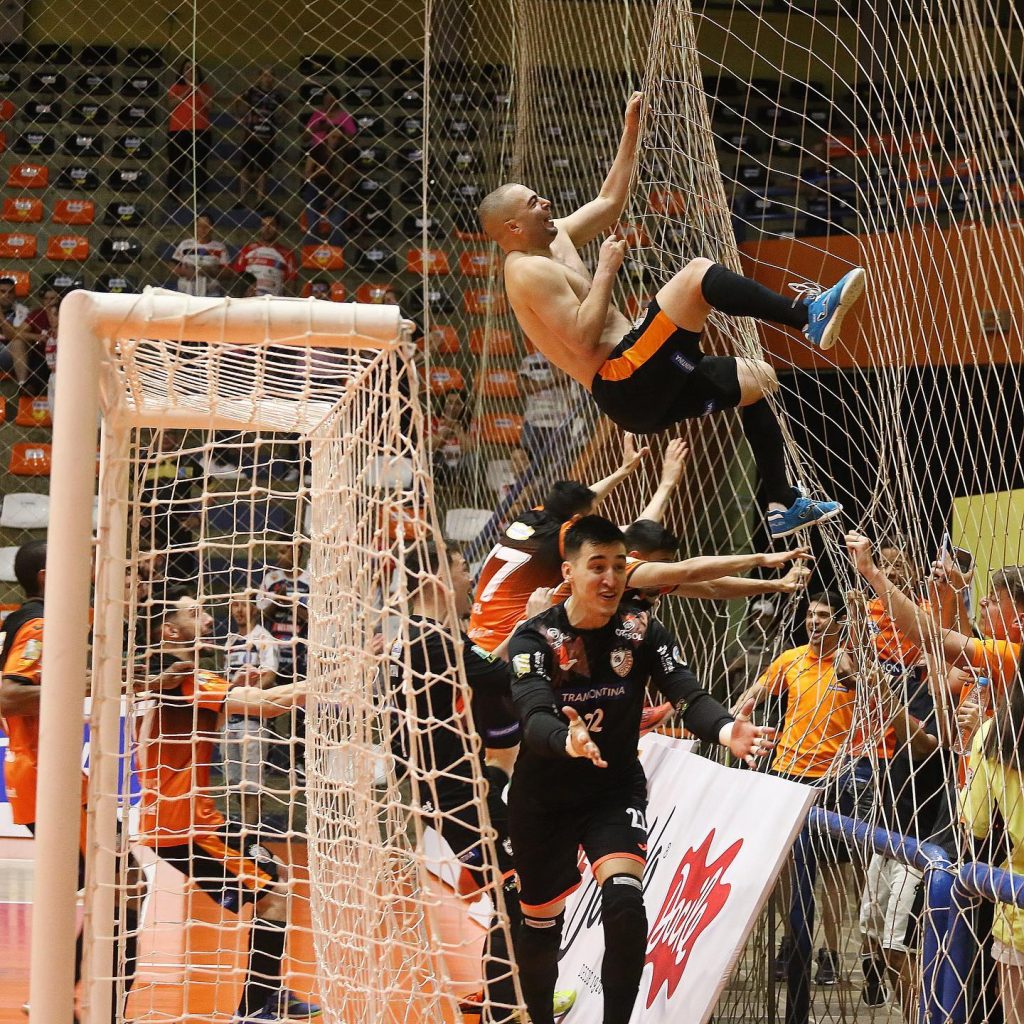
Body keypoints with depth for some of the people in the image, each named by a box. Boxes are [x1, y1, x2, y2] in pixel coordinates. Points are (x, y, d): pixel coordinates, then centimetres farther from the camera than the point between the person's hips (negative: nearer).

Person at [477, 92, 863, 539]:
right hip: (622, 384, -11)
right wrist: (606, 271, -13)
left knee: (755, 380, 17)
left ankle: (783, 505, 14)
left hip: (640, 389, 11)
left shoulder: (553, 238, 17)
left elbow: (608, 203, 29)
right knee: (697, 275, -19)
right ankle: (807, 315, -23)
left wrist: (631, 132, 26)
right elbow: (583, 338, -22)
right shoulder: (528, 271, -13)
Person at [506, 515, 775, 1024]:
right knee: (541, 922, 10)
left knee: (624, 900, -25)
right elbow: (534, 717, -30)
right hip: (542, 797, 0)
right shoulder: (534, 639, -15)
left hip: (615, 791, 0)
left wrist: (725, 729, -44)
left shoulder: (643, 632, -8)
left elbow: (689, 695, -21)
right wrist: (568, 740, -54)